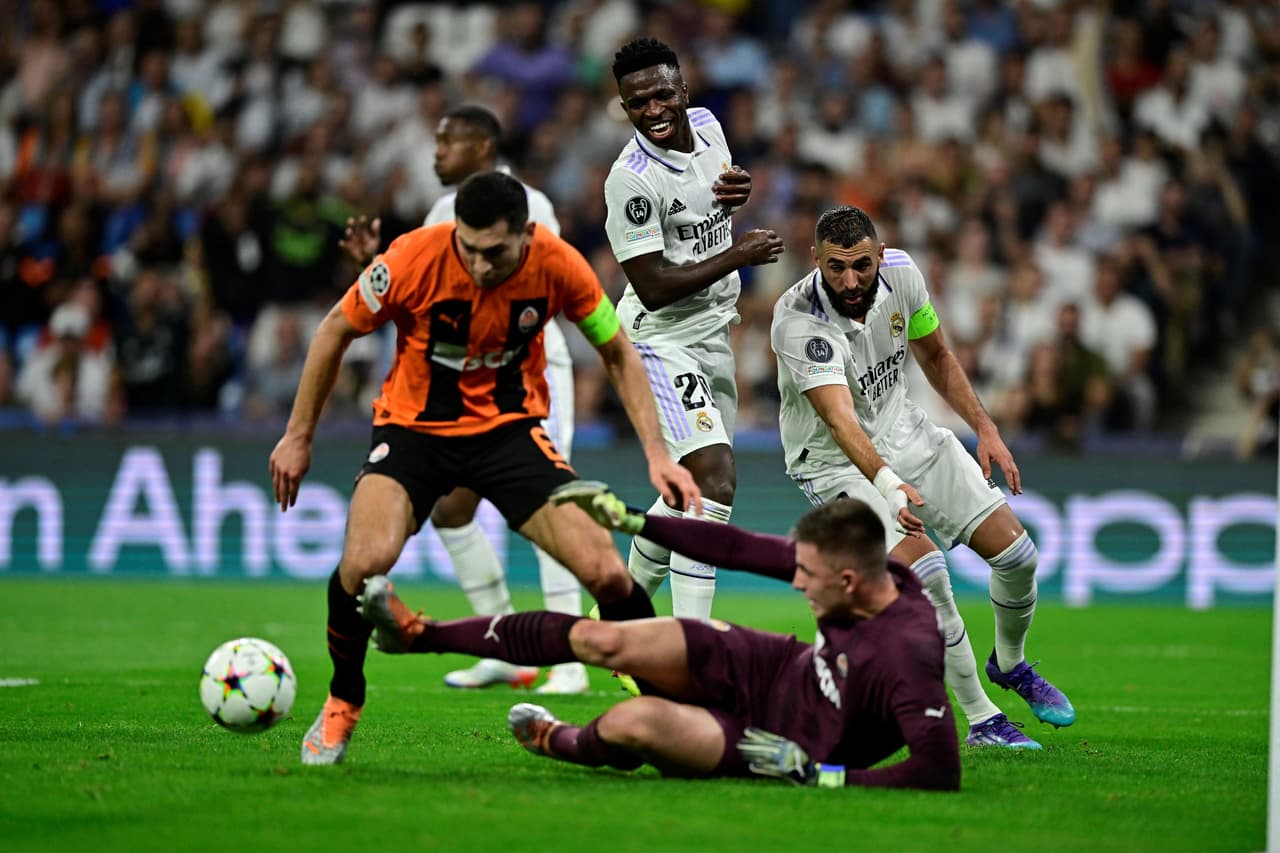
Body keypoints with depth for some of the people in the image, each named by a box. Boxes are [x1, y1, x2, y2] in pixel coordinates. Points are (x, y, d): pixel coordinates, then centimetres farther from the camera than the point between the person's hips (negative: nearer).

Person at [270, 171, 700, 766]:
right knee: (366, 561, -29)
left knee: (606, 573, -14)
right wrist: (299, 436, -1)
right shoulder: (415, 259, -24)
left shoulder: (557, 265, -18)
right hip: (413, 425, -1)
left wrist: (656, 454, -7)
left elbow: (617, 353, 0)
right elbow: (336, 331, -6)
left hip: (510, 427, 2)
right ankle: (342, 704, -1)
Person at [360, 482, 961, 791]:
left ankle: (561, 742, 16)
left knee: (633, 722, -26)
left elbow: (940, 771, -41)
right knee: (600, 640, -6)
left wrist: (815, 774, -35)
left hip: (774, 739, -6)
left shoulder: (907, 656, -38)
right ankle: (418, 634, 10)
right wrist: (631, 520, -4)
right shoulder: (861, 569, -17)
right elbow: (743, 550, -6)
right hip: (773, 668, 7)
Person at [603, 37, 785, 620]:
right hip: (663, 338, -9)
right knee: (714, 482, -22)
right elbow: (654, 288, -24)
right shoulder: (631, 179, -23)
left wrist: (737, 193, -2)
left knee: (694, 488, 18)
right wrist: (738, 255, -20)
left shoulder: (706, 125, 1)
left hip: (712, 332, 9)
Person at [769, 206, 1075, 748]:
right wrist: (888, 484, -60)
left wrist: (985, 429, 4)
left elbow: (934, 356, 8)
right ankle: (981, 721, -12)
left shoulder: (901, 272, -12)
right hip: (833, 460, -6)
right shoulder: (798, 322, -32)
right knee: (924, 569, -26)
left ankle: (1010, 663, 29)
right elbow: (840, 420, -44)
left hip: (904, 432, 6)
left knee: (1014, 549, -3)